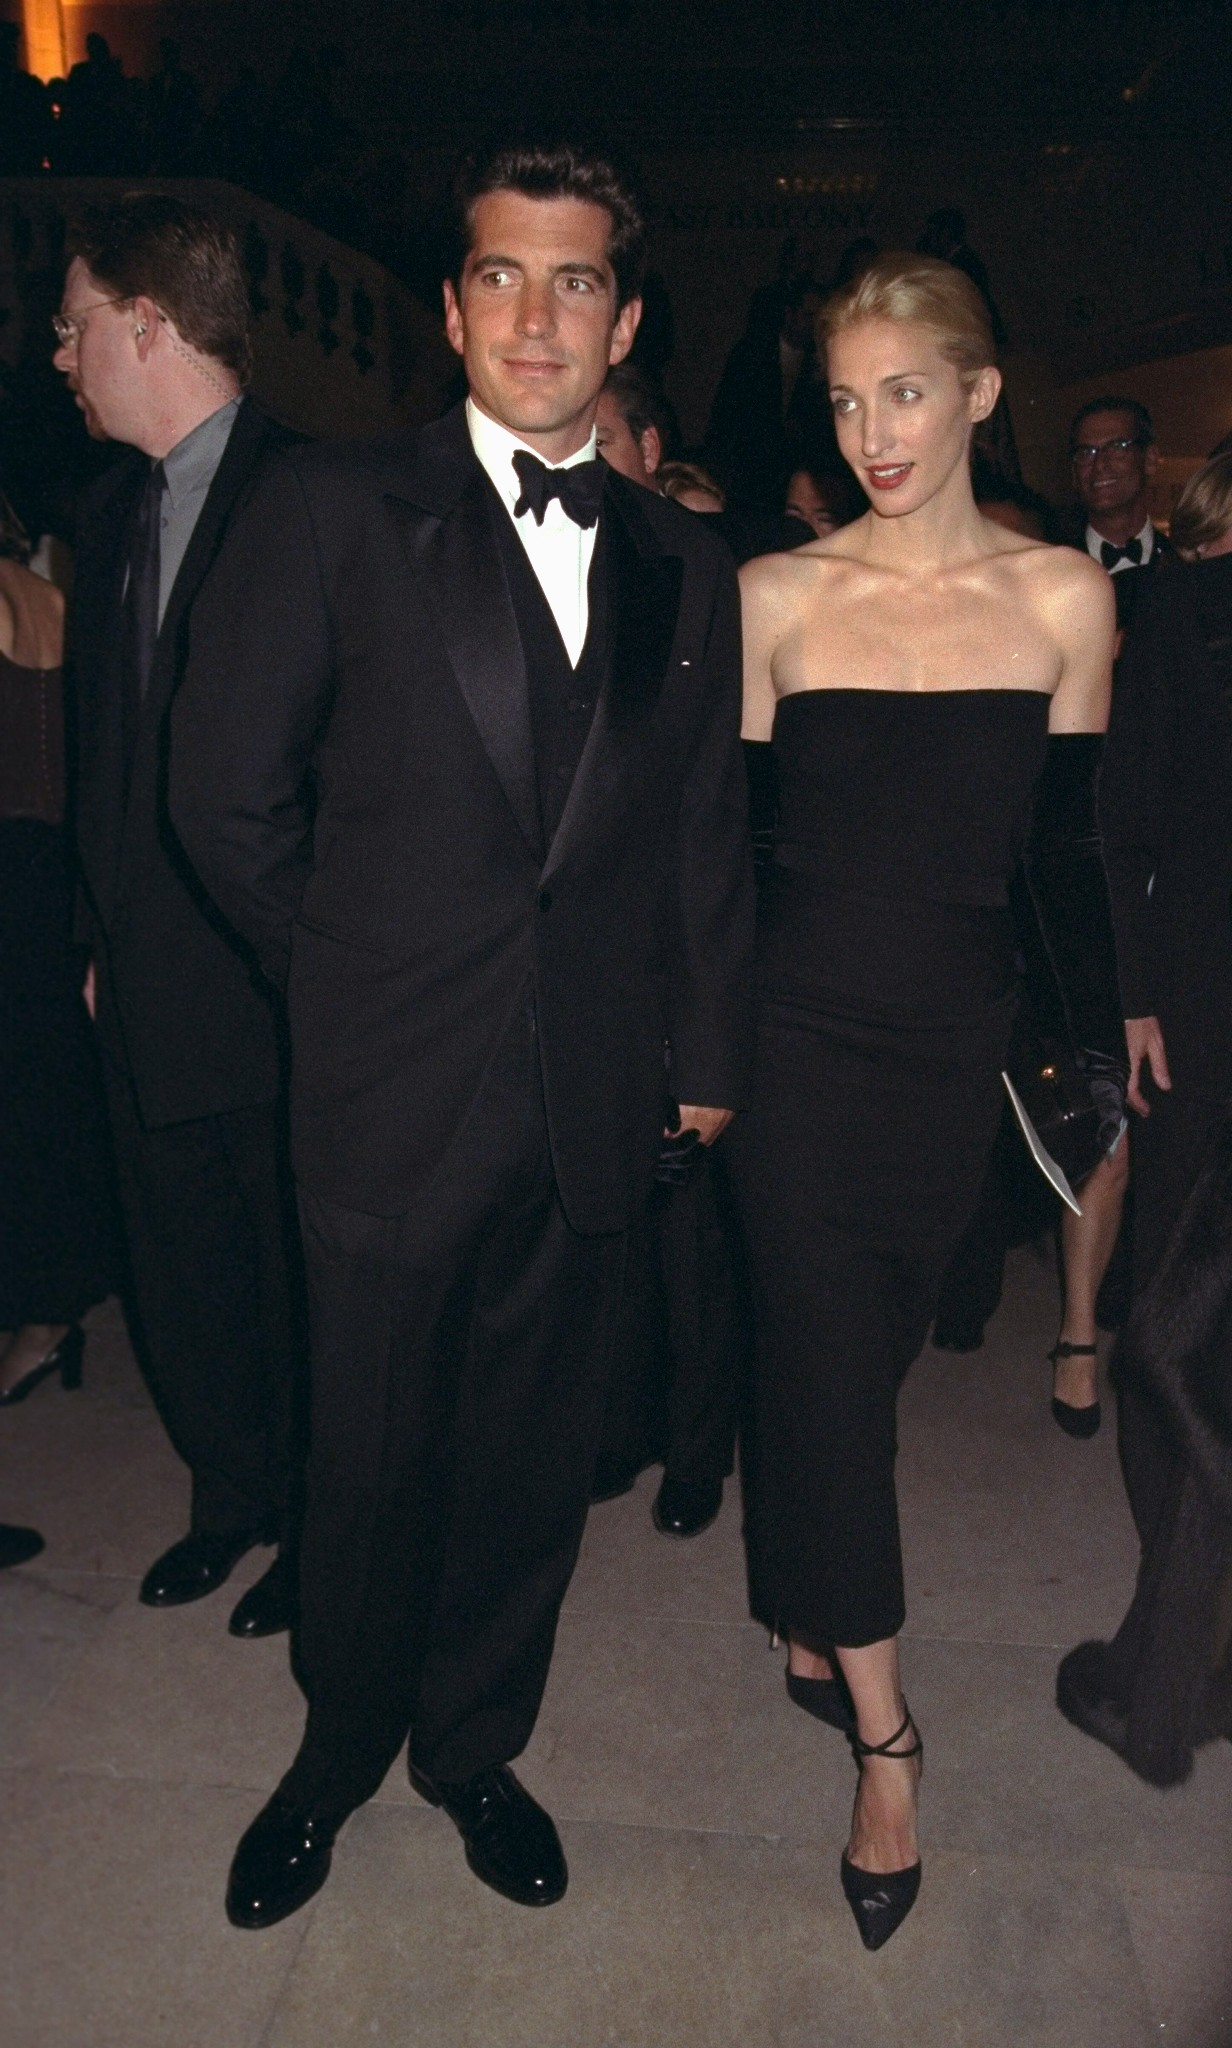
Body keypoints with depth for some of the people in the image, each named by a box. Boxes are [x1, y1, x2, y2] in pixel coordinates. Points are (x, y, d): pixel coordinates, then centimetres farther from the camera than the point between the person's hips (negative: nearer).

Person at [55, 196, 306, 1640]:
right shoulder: (113, 508, 12)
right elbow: (103, 742, 15)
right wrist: (103, 934, 11)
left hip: (278, 982, -7)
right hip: (147, 987, 7)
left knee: (297, 1276, 9)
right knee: (180, 1264, 17)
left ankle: (317, 1520, 31)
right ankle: (231, 1494, 39)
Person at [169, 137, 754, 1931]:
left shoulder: (685, 566, 8)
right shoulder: (329, 512, -1)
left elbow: (707, 836, 10)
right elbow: (228, 791, -1)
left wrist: (709, 1052, 9)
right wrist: (351, 974, 4)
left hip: (595, 1102, 3)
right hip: (397, 1097, -2)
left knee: (534, 1459, 16)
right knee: (374, 1459, 14)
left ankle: (474, 1747, 42)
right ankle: (340, 1751, 42)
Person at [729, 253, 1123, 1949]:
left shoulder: (1062, 598, 2)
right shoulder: (775, 595, -1)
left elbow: (1067, 850, 7)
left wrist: (1105, 1041, 8)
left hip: (958, 1039, 2)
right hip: (802, 1028, -1)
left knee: (863, 1351, 12)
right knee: (831, 1362, -1)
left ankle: (807, 1618, 38)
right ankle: (884, 1732, 16)